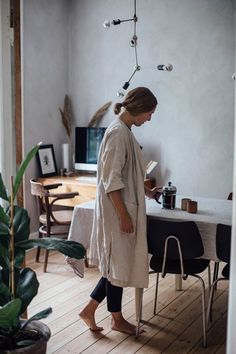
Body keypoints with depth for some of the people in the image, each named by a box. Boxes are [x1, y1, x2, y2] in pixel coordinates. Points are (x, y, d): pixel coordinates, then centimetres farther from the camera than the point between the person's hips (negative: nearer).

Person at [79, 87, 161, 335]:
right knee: (118, 262, 5)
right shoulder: (118, 132, -19)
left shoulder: (124, 131, 12)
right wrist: (123, 215, -21)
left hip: (124, 207, 10)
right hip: (117, 210, -10)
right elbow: (111, 179, -22)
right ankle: (117, 319, 23)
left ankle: (89, 310, 24)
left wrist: (147, 191, 25)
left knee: (119, 262, 15)